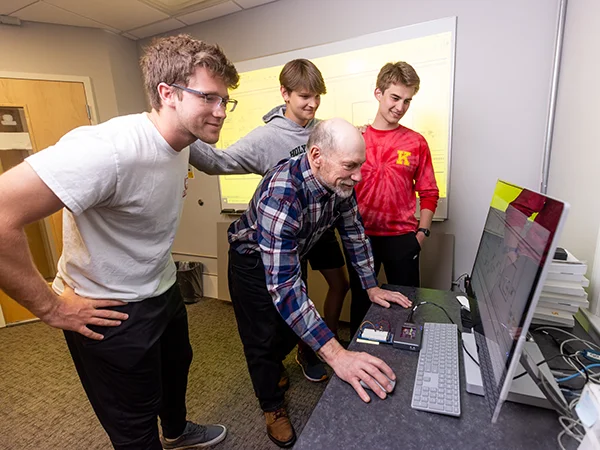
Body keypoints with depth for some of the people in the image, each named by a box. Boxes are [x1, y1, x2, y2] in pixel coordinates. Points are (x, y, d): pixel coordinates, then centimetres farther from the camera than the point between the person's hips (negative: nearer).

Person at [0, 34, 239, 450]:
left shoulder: (180, 142, -3)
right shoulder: (112, 148, -32)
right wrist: (51, 307, -24)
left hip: (164, 292, 9)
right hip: (111, 314, -8)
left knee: (177, 368, 32)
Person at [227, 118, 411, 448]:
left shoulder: (339, 182, -20)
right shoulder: (282, 194, -42)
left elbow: (353, 232, -5)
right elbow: (283, 285, -45)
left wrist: (371, 287, -5)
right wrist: (336, 354, -48)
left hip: (291, 254, 6)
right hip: (253, 258, -6)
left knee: (295, 321, 20)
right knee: (263, 337, 7)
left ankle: (272, 367, 53)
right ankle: (272, 406, 36)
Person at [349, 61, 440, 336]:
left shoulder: (416, 143, 0)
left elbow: (428, 192, 3)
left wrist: (422, 232, -5)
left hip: (402, 238, 0)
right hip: (361, 237, 1)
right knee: (361, 301, 16)